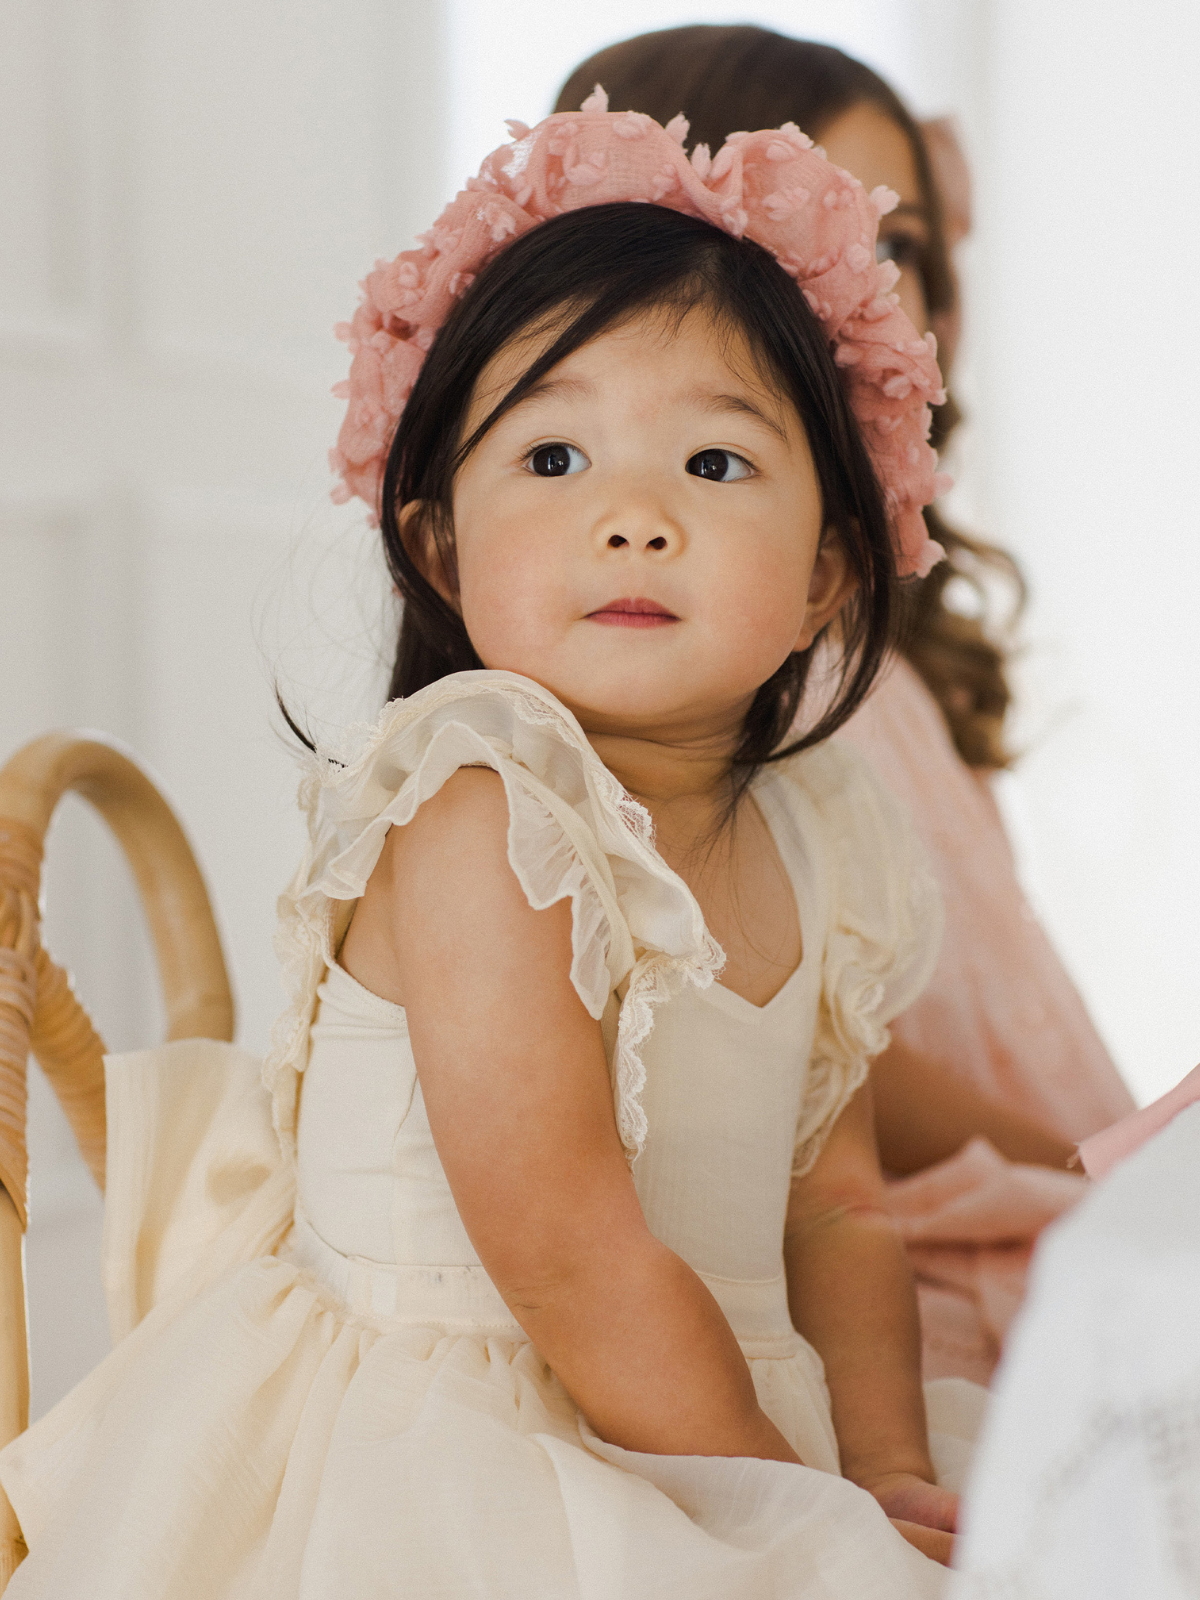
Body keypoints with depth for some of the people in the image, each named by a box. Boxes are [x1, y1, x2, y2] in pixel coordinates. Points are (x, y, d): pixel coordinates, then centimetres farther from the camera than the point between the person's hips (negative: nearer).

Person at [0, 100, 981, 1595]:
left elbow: (836, 1206, 9)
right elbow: (563, 1250, -20)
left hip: (716, 1431, 7)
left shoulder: (817, 846, 3)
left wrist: (888, 1471, -4)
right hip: (448, 1463, -7)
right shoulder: (481, 812, -18)